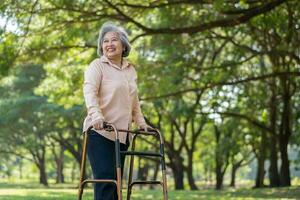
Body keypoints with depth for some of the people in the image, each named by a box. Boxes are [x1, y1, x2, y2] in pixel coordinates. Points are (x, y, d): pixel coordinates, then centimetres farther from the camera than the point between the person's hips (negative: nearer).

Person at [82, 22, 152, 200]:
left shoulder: (131, 70, 17)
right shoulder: (97, 66, -2)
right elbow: (89, 91, -17)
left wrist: (141, 122, 15)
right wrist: (96, 116, -32)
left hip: (122, 134, 6)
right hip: (101, 132, -6)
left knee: (116, 180, 7)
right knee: (105, 179, -14)